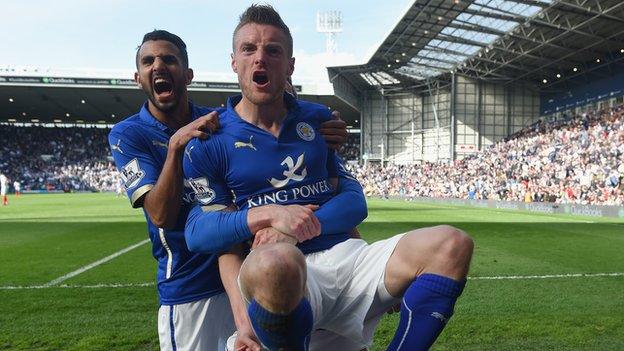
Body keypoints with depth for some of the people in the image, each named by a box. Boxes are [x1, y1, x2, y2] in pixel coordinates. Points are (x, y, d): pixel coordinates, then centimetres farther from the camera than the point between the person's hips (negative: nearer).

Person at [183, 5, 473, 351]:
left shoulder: (317, 119, 14)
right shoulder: (209, 142, 5)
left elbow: (355, 201, 8)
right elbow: (197, 231, -3)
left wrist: (300, 226, -11)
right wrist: (268, 215, -19)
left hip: (344, 256, 4)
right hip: (278, 276, -3)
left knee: (452, 245, -16)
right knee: (275, 262, -42)